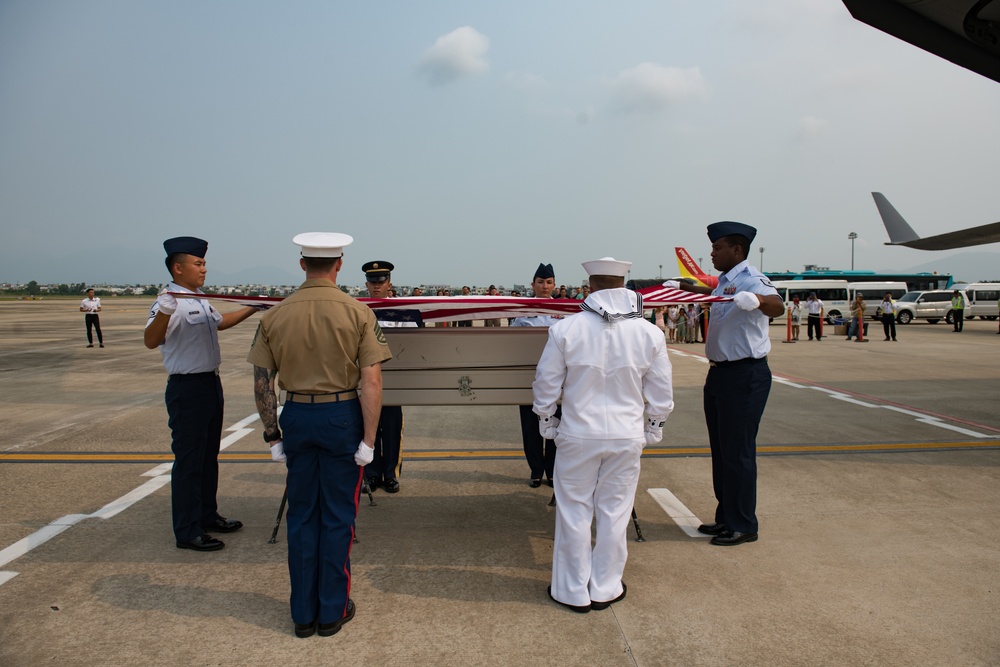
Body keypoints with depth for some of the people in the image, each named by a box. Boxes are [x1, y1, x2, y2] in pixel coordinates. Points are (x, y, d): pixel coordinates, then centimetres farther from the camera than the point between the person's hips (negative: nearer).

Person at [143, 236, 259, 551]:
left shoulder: (201, 299, 10)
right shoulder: (171, 302, -19)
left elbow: (219, 321, 31)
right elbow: (150, 341, -35)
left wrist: (252, 308, 35)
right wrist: (163, 313, -52)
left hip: (211, 383, 10)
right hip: (187, 388, -10)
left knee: (209, 455, 19)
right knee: (188, 461, -2)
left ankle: (208, 515, 33)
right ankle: (187, 532, 8)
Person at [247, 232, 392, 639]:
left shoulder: (275, 316, 0)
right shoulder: (358, 313, -9)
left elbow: (262, 383, 1)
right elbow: (371, 383, -14)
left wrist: (273, 434, 9)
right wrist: (368, 439, -9)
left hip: (296, 416, 3)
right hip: (342, 416, -2)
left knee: (301, 514, 14)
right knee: (337, 516, 10)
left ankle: (303, 615, 24)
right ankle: (332, 612, 21)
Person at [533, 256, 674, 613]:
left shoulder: (565, 329, -12)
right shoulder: (649, 333, -6)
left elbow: (546, 384, -3)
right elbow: (661, 393, 2)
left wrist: (547, 422, 13)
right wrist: (652, 427, 18)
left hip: (578, 435, -1)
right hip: (627, 436, 2)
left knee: (574, 512, 11)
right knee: (614, 513, 14)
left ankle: (573, 591, 23)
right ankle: (605, 589, 26)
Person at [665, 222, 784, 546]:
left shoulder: (750, 279, -18)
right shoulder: (725, 280, 12)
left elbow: (777, 306, -38)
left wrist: (756, 299, -58)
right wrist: (681, 287, 42)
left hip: (745, 376, -10)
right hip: (720, 373, 10)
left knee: (738, 452, -3)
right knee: (720, 450, 15)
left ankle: (743, 526, 9)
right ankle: (725, 518, 26)